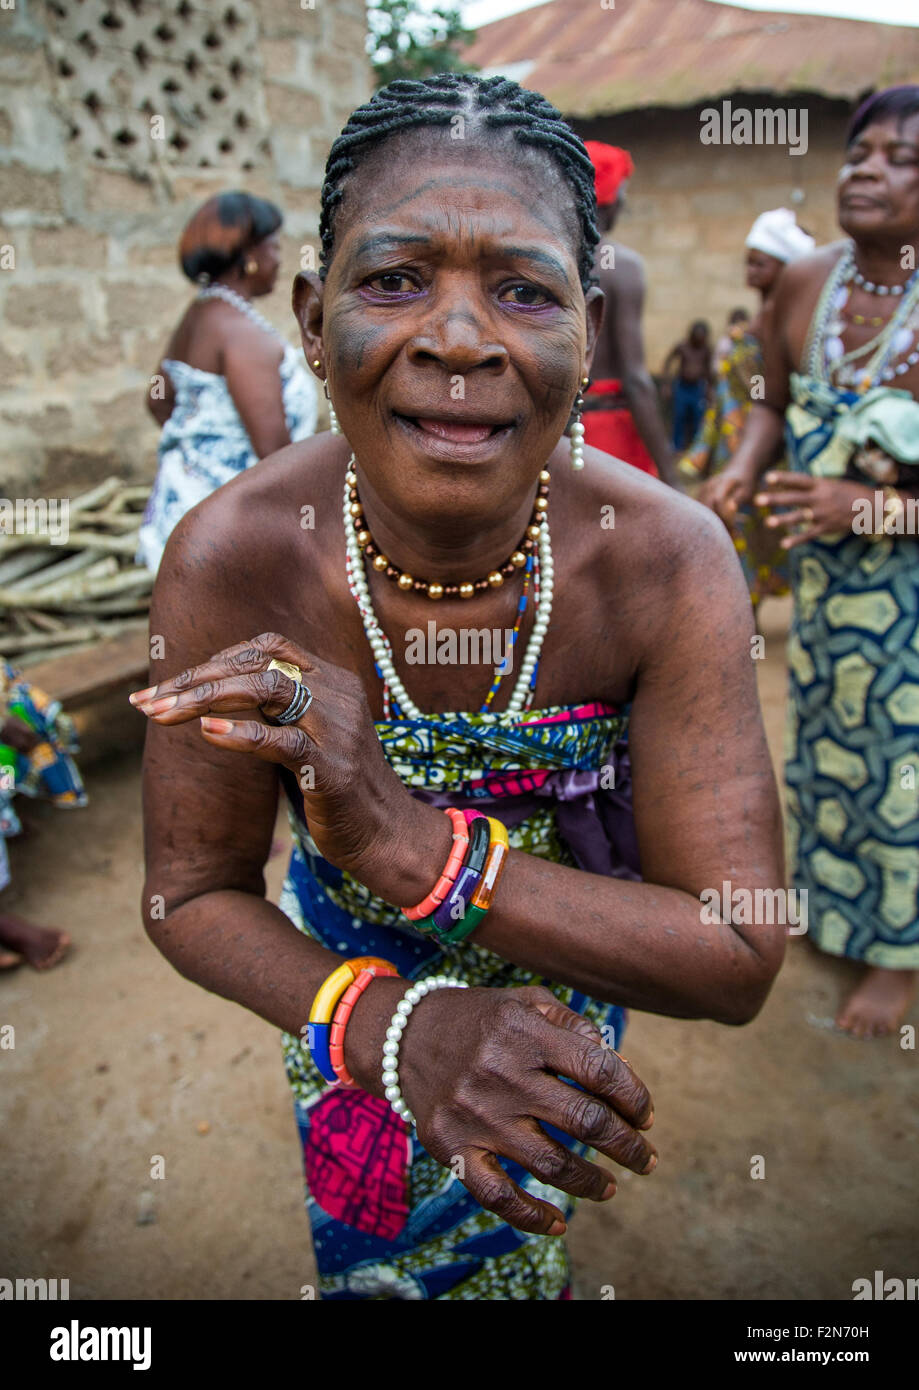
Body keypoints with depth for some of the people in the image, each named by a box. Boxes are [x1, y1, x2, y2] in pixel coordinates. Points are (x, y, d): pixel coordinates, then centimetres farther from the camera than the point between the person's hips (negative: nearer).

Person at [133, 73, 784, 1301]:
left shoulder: (672, 562, -31)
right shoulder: (229, 562, -30)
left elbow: (739, 964, -30)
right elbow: (192, 895, -20)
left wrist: (415, 845, -44)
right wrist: (397, 1027, -40)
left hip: (568, 980, 1)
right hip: (342, 971, 0)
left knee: (512, 1251, 31)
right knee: (371, 1252, 29)